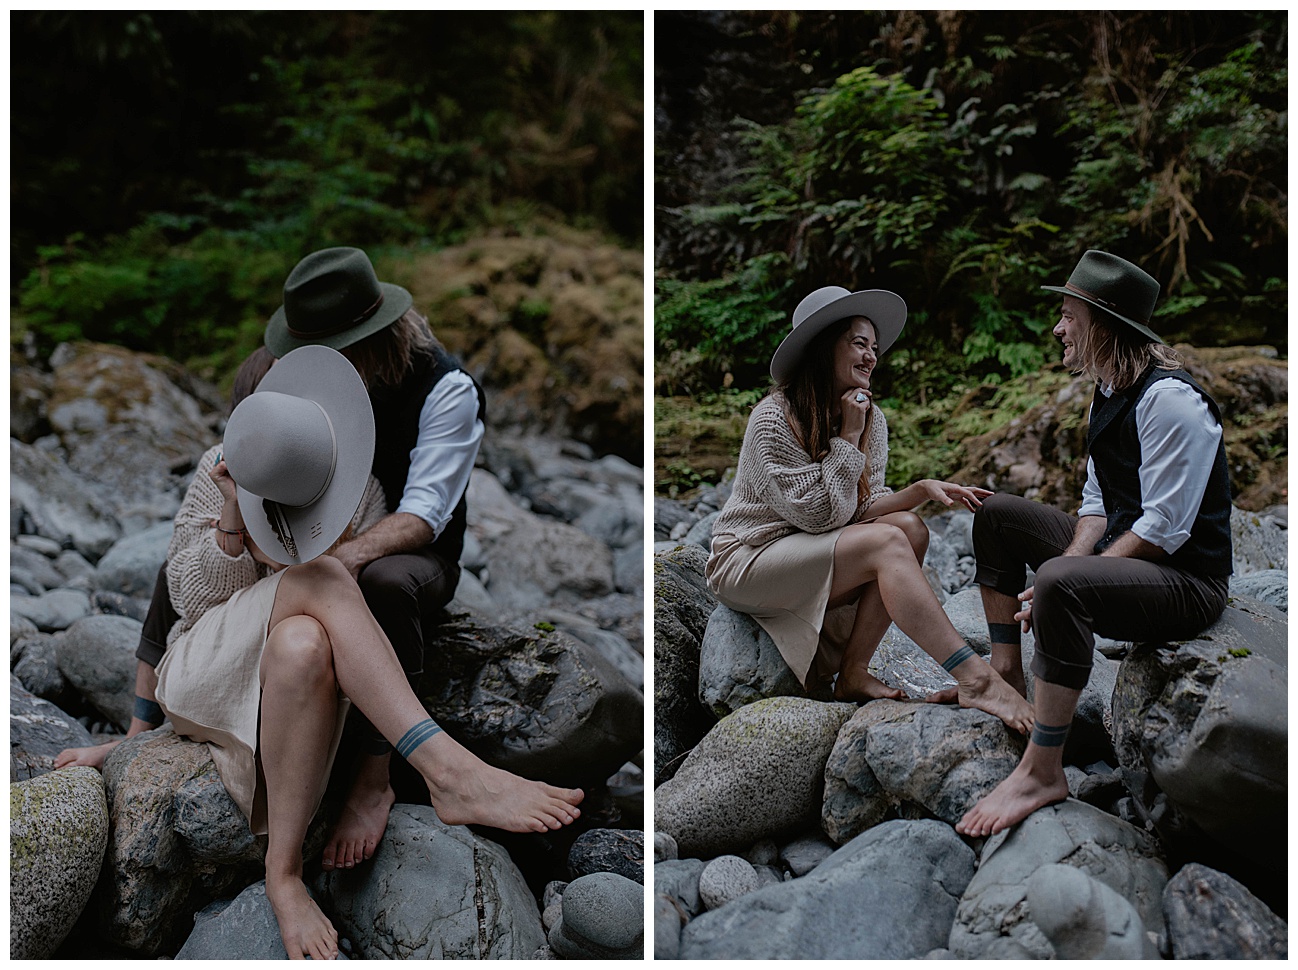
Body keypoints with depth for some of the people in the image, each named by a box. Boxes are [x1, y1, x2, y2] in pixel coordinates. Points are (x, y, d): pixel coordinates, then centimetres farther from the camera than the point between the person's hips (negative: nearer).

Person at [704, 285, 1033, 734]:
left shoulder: (871, 419, 5)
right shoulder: (773, 418, -17)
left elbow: (858, 509, 0)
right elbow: (819, 515, -19)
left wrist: (922, 490, -15)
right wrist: (847, 437, -17)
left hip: (810, 559, 7)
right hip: (746, 561, -7)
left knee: (909, 527, -18)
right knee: (886, 542, -27)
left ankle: (853, 673, -15)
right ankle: (973, 679, -32)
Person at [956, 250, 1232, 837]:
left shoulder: (1169, 399, -22)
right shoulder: (1109, 393, 8)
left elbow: (1163, 530, -26)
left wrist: (1063, 576, -25)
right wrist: (1073, 558, -9)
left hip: (1187, 583, -10)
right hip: (1121, 552, 10)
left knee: (1061, 586, -39)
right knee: (997, 516, 13)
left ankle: (1041, 772, -30)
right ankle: (1005, 676, 16)